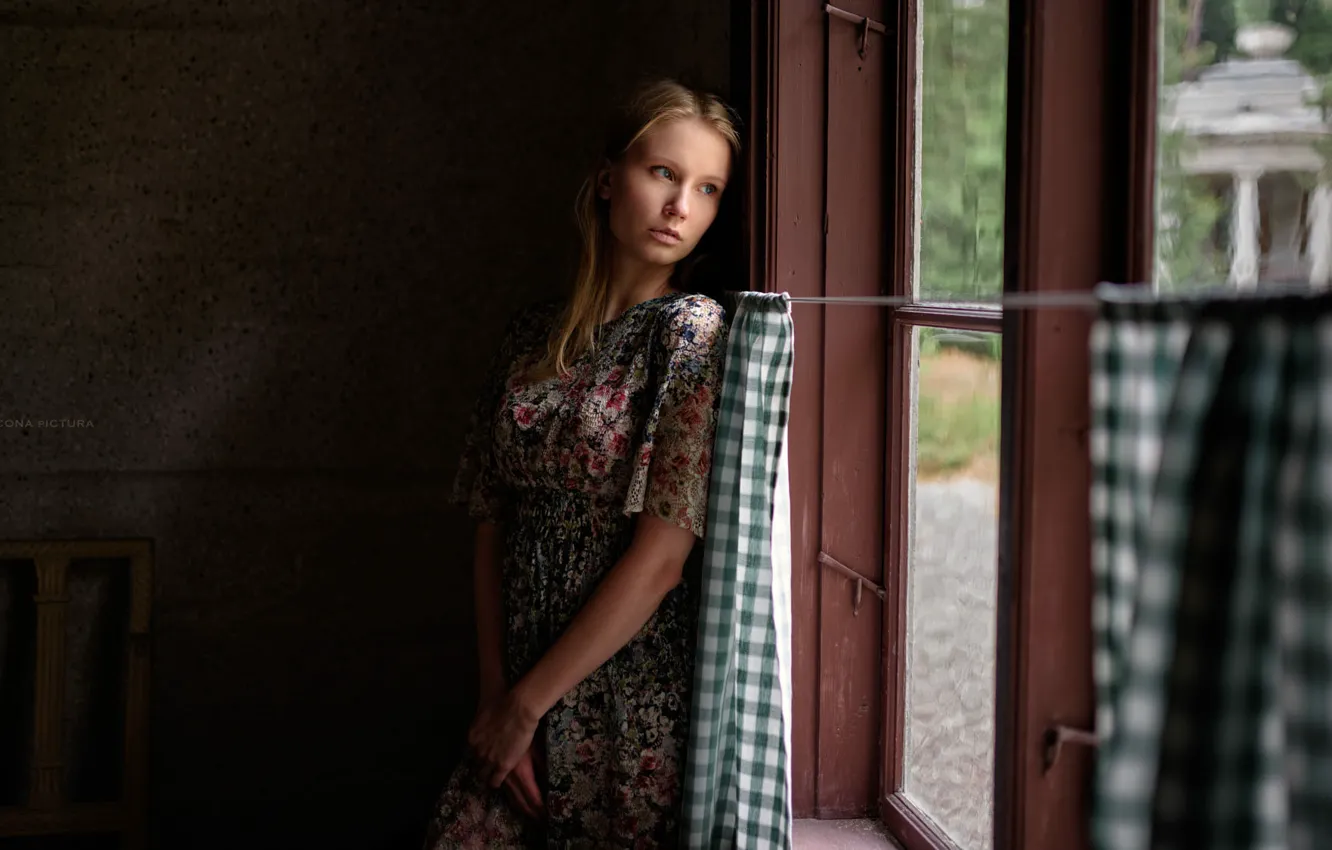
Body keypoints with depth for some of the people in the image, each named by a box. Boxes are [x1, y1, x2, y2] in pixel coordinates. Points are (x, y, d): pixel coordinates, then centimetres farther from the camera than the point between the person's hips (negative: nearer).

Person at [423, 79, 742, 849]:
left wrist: (526, 703, -11)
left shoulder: (694, 332, -10)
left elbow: (661, 558, -16)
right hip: (522, 696, 4)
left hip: (637, 699, -4)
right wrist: (497, 694, -6)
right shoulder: (536, 335, 7)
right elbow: (493, 525, 5)